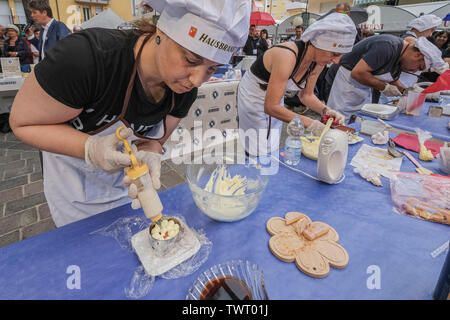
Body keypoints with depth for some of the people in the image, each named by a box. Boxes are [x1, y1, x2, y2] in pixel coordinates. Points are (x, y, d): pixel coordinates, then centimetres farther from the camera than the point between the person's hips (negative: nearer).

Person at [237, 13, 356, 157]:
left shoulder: (318, 62, -9)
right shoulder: (287, 56, -34)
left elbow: (306, 95, 4)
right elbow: (271, 107, -34)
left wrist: (326, 111, -15)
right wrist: (310, 124, -34)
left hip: (274, 98, 7)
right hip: (253, 97, -7)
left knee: (272, 150, 10)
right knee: (259, 154, -5)